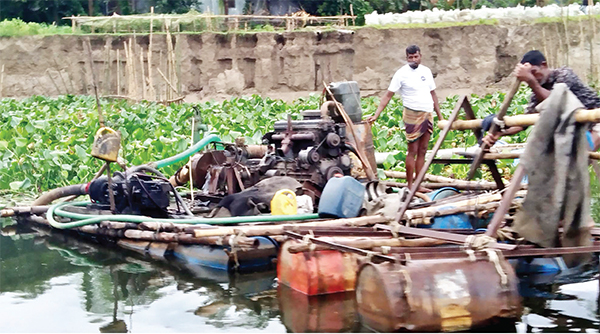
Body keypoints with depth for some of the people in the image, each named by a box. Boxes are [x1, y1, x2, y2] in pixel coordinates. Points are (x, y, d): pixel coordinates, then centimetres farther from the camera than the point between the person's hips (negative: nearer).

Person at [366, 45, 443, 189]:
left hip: (428, 115, 6)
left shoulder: (426, 71, 10)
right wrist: (376, 115, -16)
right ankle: (410, 186, 1)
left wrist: (440, 116, 18)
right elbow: (388, 95, -8)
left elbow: (433, 94, 19)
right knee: (412, 151, -4)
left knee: (422, 151, 8)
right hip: (412, 115, -6)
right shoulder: (402, 73, -6)